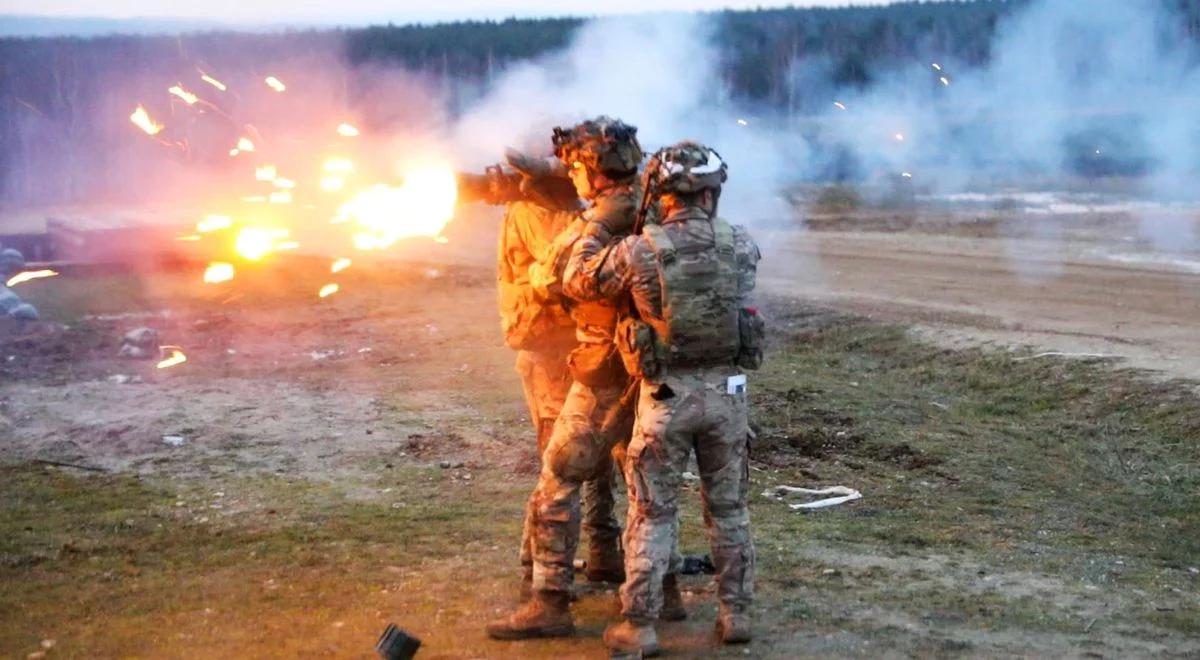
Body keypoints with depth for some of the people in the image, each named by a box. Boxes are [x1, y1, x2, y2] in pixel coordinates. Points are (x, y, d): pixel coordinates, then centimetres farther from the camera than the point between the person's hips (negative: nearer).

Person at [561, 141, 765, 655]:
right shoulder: (742, 247, -6)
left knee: (651, 514, 7)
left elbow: (577, 281, 1)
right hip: (727, 390, 3)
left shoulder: (638, 252, -14)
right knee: (728, 508, 17)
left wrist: (593, 228, 17)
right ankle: (736, 613, 23)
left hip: (667, 395, -2)